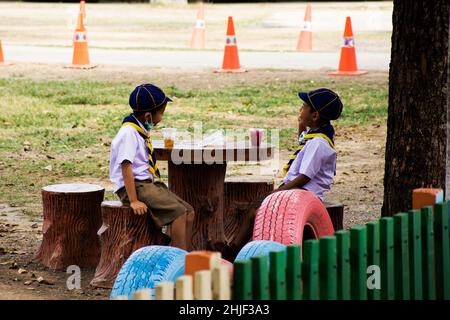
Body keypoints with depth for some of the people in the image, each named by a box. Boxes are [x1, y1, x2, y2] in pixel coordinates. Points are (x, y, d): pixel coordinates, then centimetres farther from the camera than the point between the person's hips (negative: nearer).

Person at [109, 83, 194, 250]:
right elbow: (126, 166, -23)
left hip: (148, 183, 10)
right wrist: (134, 201, -27)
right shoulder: (129, 132, -16)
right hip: (134, 186, -10)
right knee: (178, 211, -23)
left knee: (189, 212, 1)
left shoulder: (141, 130, 14)